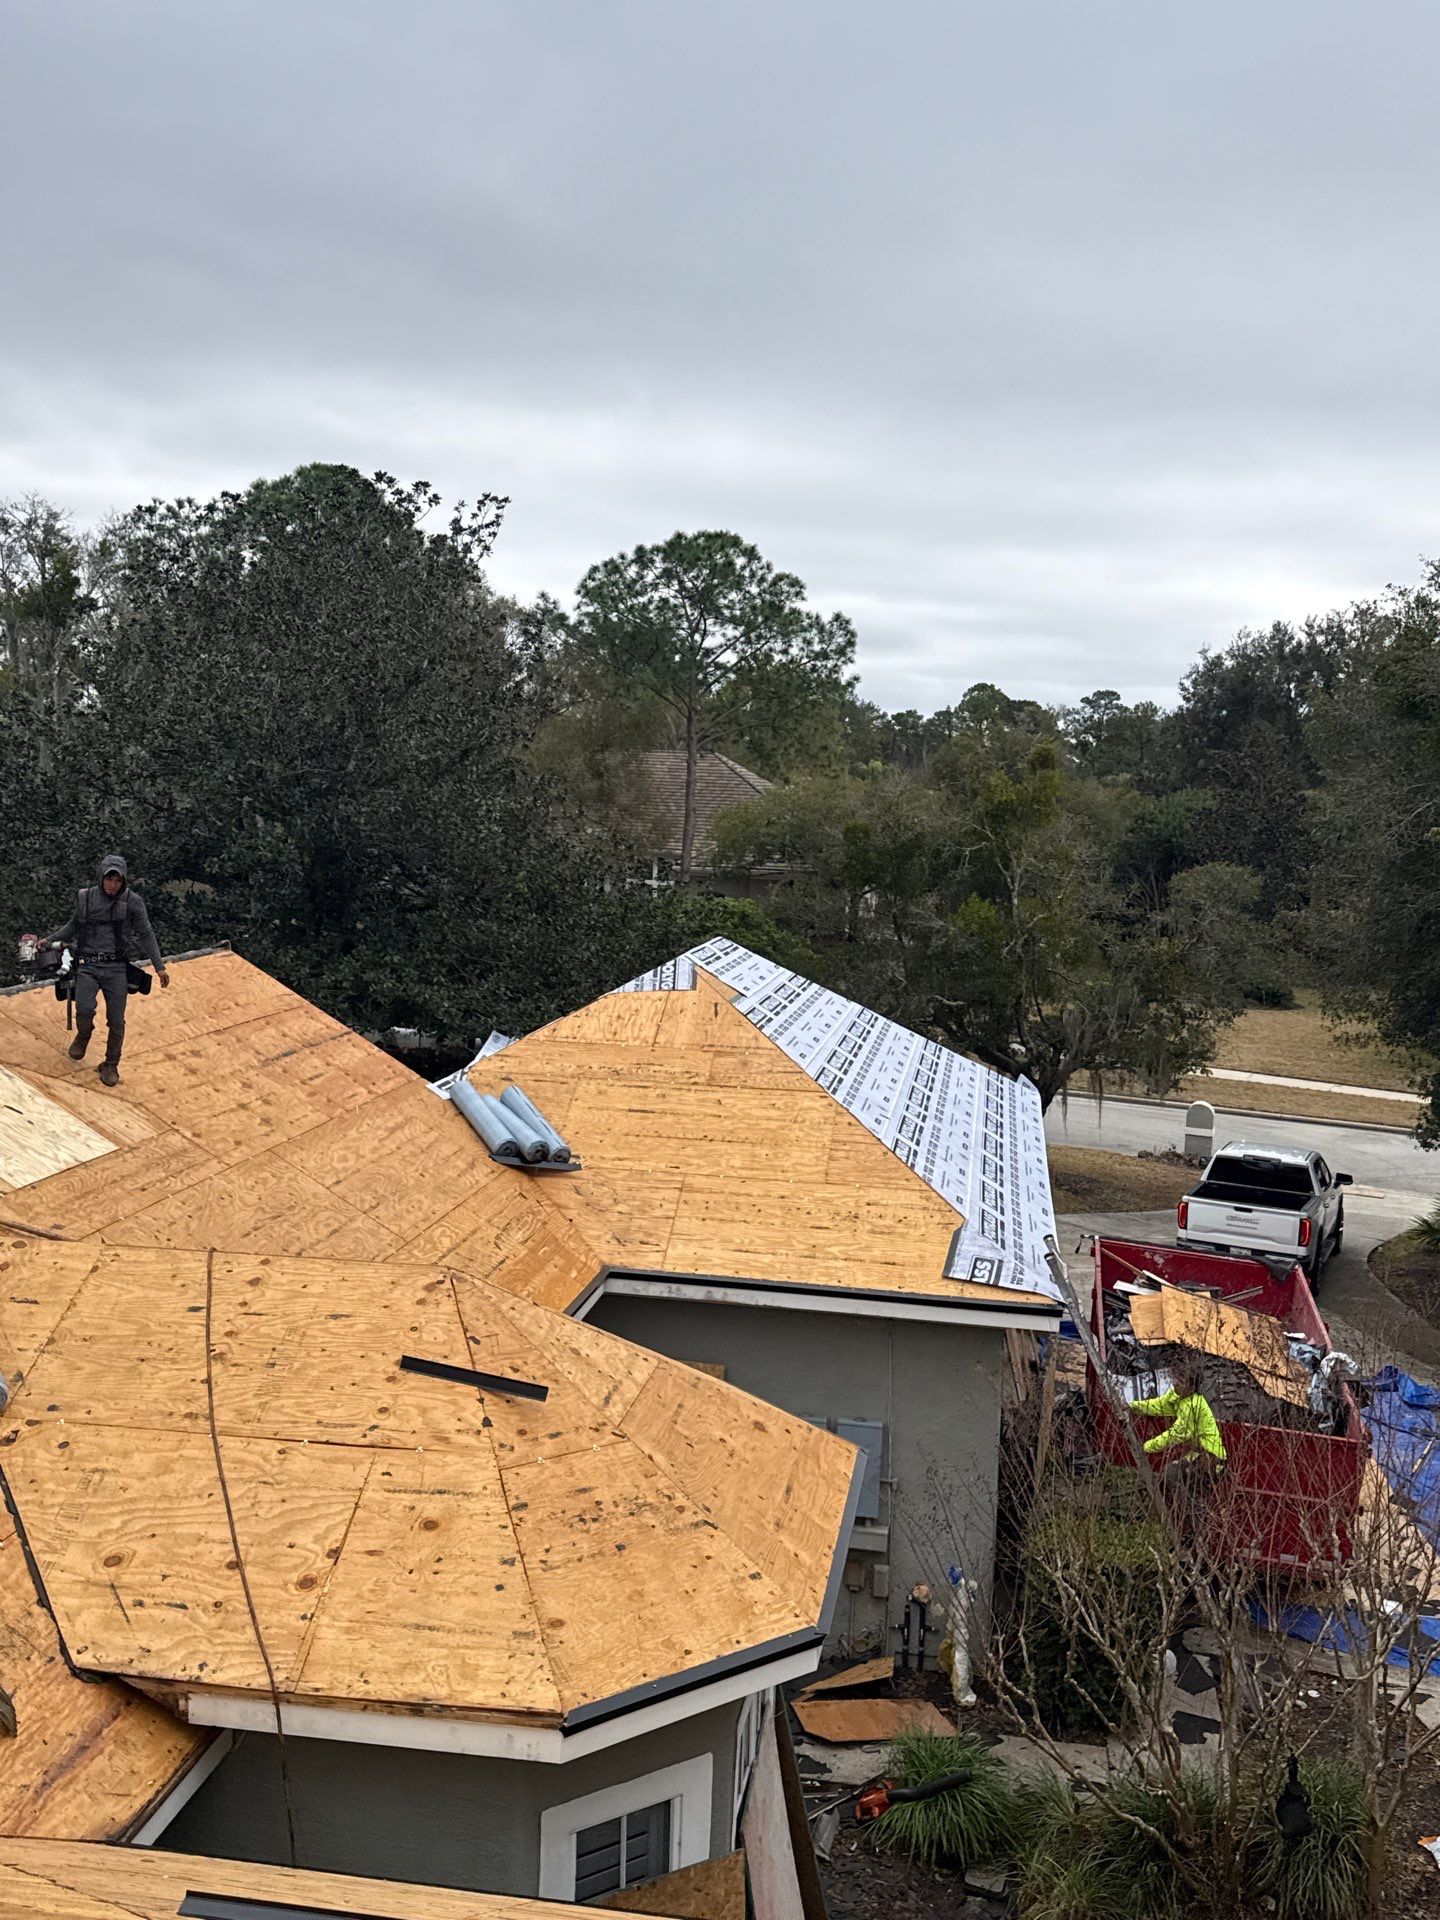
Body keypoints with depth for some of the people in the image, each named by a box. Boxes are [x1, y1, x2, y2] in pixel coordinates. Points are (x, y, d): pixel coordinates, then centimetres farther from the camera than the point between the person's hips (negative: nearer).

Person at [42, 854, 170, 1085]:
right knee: (84, 1009, -23)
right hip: (88, 966, 0)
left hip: (116, 969, 0)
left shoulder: (132, 901, -3)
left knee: (116, 1022, -1)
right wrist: (49, 940, 11)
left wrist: (159, 966, -2)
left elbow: (146, 934, 1)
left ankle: (111, 1065, 21)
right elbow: (73, 925, 20)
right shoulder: (86, 898, 3)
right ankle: (83, 1034, 12)